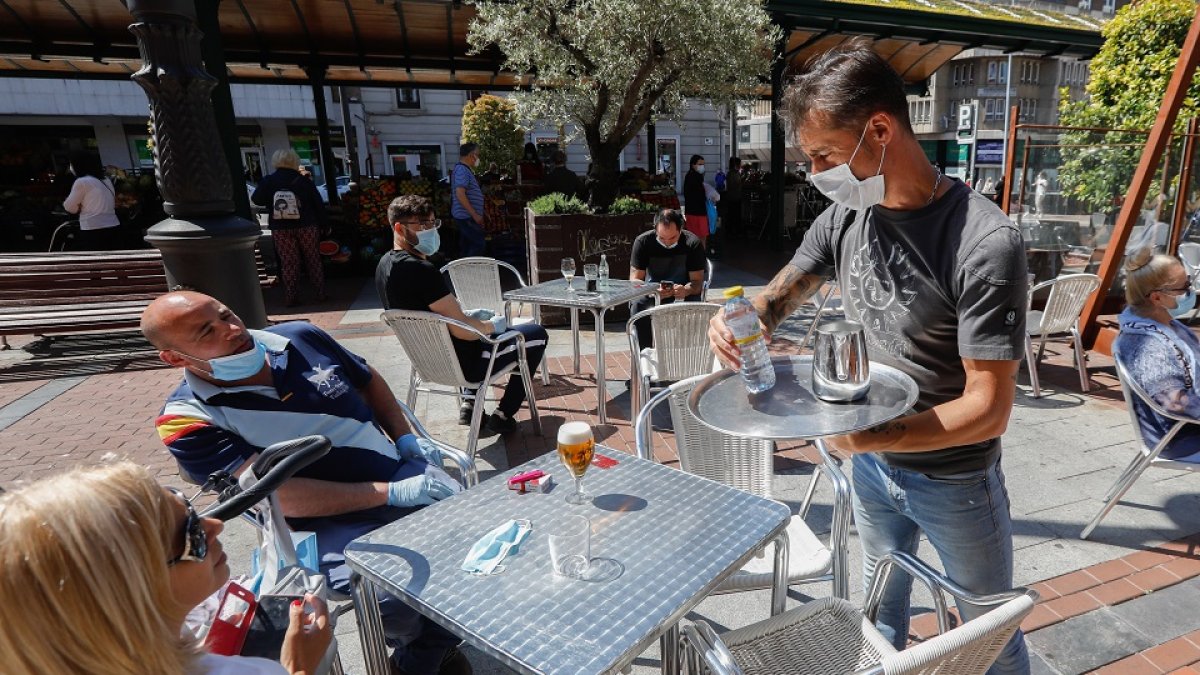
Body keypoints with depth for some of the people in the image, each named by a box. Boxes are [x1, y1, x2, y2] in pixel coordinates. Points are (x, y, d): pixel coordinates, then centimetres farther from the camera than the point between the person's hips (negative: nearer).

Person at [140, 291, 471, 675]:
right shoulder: (189, 419, -11)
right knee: (395, 598, -31)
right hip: (324, 524, -5)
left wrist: (406, 438, 5)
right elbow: (281, 497, -19)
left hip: (401, 470, 5)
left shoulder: (300, 337, 2)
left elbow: (370, 382, 19)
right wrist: (391, 492, -22)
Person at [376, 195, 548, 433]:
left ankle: (469, 404, 26)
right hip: (460, 364, -9)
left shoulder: (386, 264, 1)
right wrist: (492, 325, -6)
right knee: (537, 335, 7)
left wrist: (466, 315, 11)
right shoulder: (421, 270, -28)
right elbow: (461, 330, -27)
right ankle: (502, 416, 11)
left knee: (479, 326, 37)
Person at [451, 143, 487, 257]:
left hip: (466, 217, 10)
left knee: (466, 246, 12)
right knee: (479, 245, -11)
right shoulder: (462, 170, -15)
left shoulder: (465, 169, 17)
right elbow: (460, 195, -24)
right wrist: (475, 214, -23)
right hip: (467, 217, -10)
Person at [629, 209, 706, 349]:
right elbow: (634, 279, -11)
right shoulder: (643, 241, -10)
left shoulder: (693, 243, -11)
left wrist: (685, 290, -35)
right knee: (639, 307, -31)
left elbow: (697, 282, -10)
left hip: (683, 295, 0)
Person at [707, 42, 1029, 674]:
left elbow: (989, 408, -26)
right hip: (872, 463, 5)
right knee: (881, 611, 27)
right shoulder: (846, 213, -10)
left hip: (954, 482, -5)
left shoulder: (986, 244, -28)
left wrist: (868, 438, -37)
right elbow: (784, 290, 2)